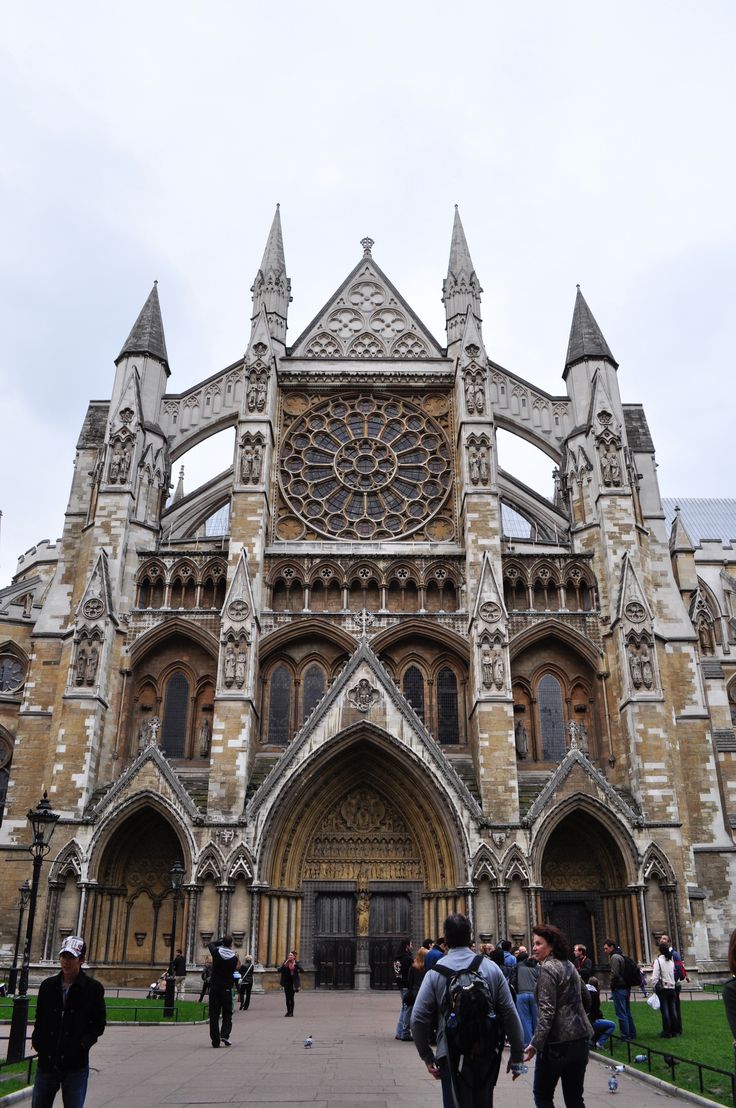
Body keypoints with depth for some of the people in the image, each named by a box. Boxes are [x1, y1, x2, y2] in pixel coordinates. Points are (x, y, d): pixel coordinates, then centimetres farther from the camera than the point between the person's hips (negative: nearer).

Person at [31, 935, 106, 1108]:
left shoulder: (93, 988, -5)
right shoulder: (48, 985, 5)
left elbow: (98, 1024, 0)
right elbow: (39, 1018, 16)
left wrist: (83, 1043, -14)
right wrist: (36, 1040, 1)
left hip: (76, 1065, -4)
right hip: (46, 1061, 4)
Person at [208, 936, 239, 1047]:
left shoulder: (216, 952, -7)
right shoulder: (234, 958, -8)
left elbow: (209, 944, 12)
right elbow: (233, 970, 7)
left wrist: (220, 941, 16)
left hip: (214, 987, 0)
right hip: (227, 988, 0)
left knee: (214, 1014, 6)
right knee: (227, 1014, 13)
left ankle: (215, 1040, 4)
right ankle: (225, 1035, -3)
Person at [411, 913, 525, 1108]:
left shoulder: (435, 973, -6)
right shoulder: (491, 968, -3)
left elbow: (418, 1019, -7)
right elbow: (510, 1014, -3)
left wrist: (427, 1057, 5)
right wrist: (517, 1055, 5)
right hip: (488, 1054, 3)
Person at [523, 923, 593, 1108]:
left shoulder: (547, 969, -13)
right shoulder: (569, 965, 11)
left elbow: (547, 1011, -20)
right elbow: (586, 999, 20)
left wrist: (535, 1044, -21)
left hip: (558, 1041, -8)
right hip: (580, 1037, 8)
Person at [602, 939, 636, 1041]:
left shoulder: (615, 957, -15)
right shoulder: (622, 956, 13)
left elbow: (614, 974, -22)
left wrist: (612, 986, -6)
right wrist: (628, 988, 16)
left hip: (619, 989, -9)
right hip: (626, 988, 9)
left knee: (621, 1014, -3)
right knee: (627, 1013, 16)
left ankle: (625, 1036, 0)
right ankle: (632, 1034, 22)